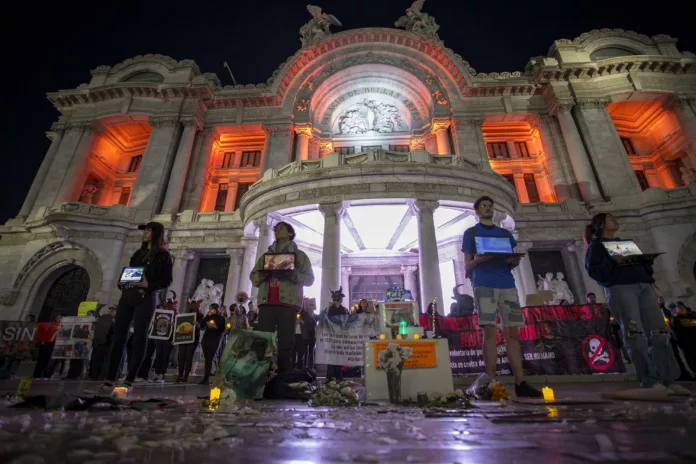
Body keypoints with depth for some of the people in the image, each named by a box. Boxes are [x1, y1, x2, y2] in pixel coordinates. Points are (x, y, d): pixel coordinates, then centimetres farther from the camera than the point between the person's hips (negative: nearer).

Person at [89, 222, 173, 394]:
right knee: (118, 336, 3)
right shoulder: (139, 253, 20)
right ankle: (110, 380, 8)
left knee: (139, 338, -3)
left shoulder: (164, 256, 0)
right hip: (127, 296, 6)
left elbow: (167, 281, -6)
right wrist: (123, 284, -1)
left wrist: (148, 285, -20)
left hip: (146, 298, -6)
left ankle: (129, 381, 3)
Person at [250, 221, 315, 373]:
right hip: (266, 303, 3)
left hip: (288, 303, -3)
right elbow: (253, 277, 20)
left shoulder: (300, 255, 15)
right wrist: (264, 273, -4)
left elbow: (309, 278, 7)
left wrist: (292, 275, -12)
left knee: (285, 345, -6)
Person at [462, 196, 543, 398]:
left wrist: (515, 261, -6)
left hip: (507, 285, 4)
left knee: (512, 333, 0)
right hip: (484, 285, -3)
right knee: (489, 331, -8)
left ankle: (520, 383, 3)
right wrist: (478, 260, -16)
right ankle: (491, 382, -4)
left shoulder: (506, 233, 23)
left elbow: (513, 260, 18)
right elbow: (467, 266, 6)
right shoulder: (470, 233, 13)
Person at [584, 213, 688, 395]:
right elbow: (593, 271, -4)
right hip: (619, 288, -6)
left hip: (644, 286, 7)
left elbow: (644, 267, 28)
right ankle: (650, 381, -12)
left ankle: (669, 379, 0)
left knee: (659, 332, -3)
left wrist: (648, 260, 7)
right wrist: (612, 261, -17)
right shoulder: (596, 246, 9)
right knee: (634, 333, -12)